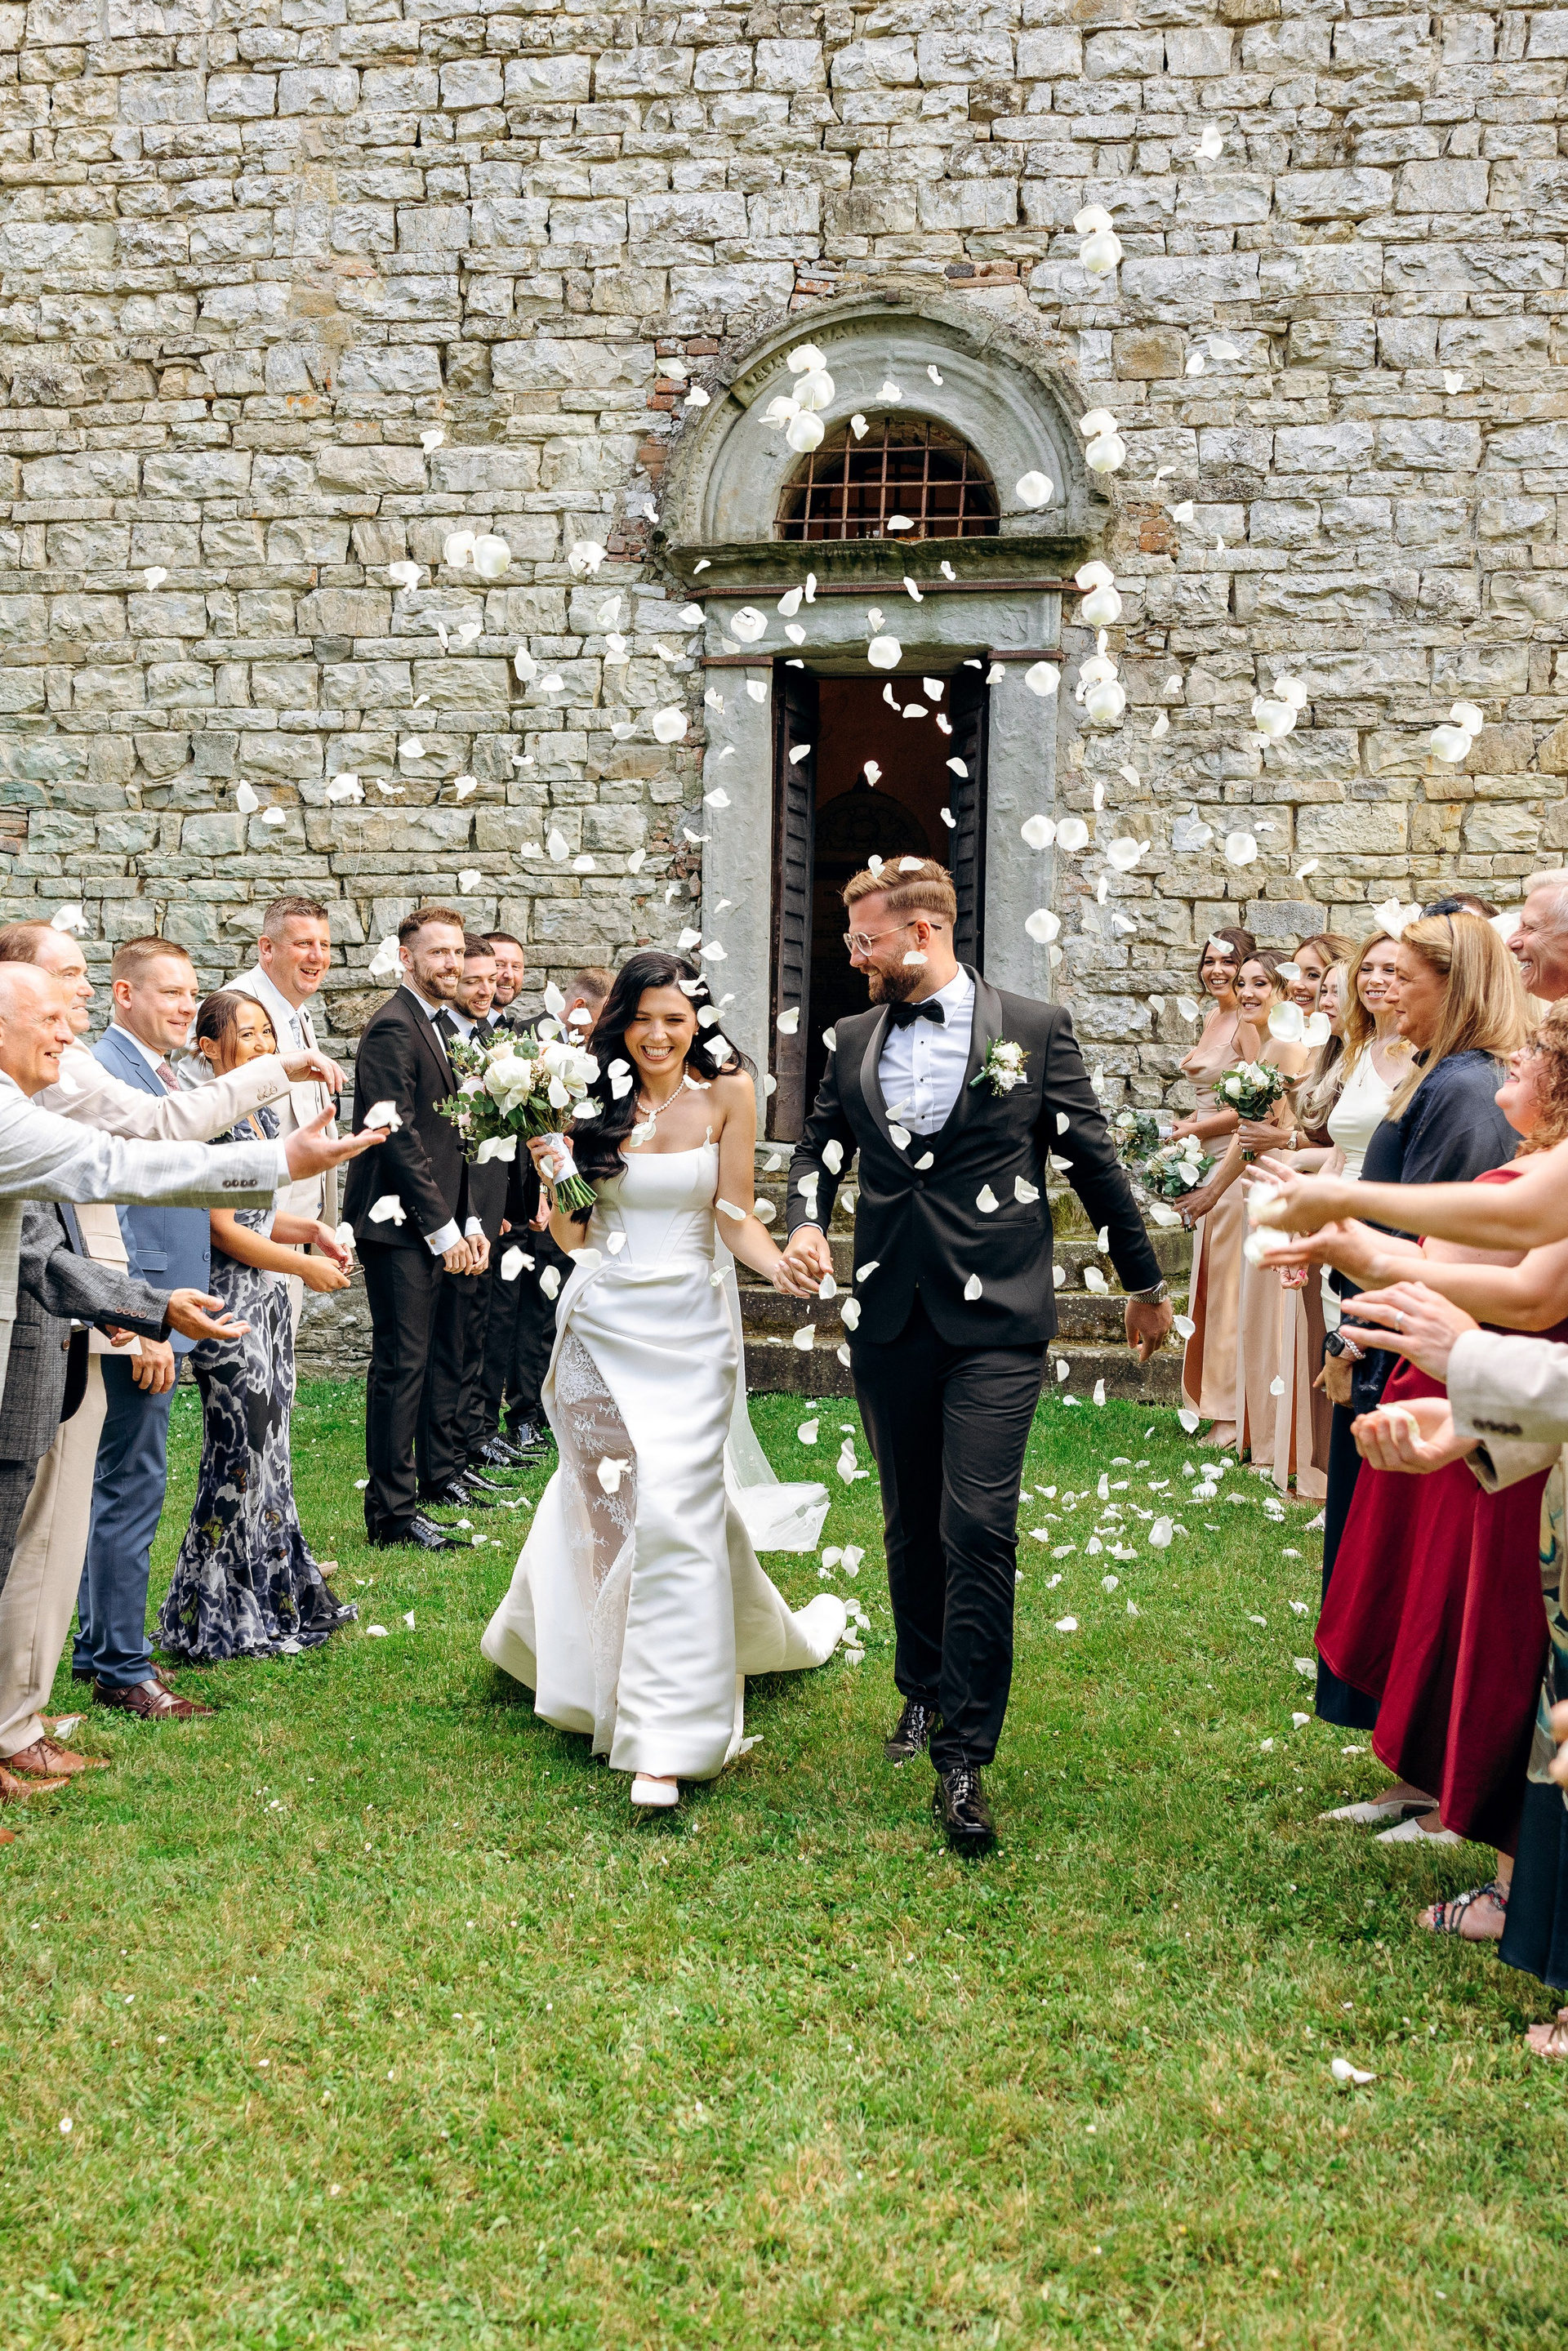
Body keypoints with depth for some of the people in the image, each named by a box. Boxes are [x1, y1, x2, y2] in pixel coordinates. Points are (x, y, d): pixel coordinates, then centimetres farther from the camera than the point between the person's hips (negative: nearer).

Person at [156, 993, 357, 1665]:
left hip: (269, 1301, 9)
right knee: (240, 1455, -3)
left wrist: (311, 1229, 4)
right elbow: (222, 1228, -16)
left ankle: (273, 1600, 22)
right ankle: (216, 1619, 9)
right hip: (229, 1304, -9)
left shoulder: (262, 1116, 13)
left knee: (266, 1451, 13)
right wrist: (305, 1266, -9)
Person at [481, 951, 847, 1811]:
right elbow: (572, 1237, 3)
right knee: (612, 1500, 5)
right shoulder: (594, 1100, 2)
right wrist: (552, 1174, -16)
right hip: (601, 1326, 2)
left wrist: (785, 1268, -20)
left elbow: (735, 1218, -2)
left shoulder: (725, 1093, -1)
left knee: (674, 1511, -9)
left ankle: (666, 1742, -3)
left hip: (688, 1328, -1)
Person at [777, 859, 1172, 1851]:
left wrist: (1144, 1282, 12)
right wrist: (807, 1221, -2)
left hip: (995, 1322, -4)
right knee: (913, 1526, 16)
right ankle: (924, 1692, 36)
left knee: (979, 1531, -10)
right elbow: (821, 1143, 20)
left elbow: (1094, 1158, 5)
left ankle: (963, 1757, -3)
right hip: (890, 1319, 4)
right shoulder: (855, 1040, 9)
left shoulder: (1035, 1028, -1)